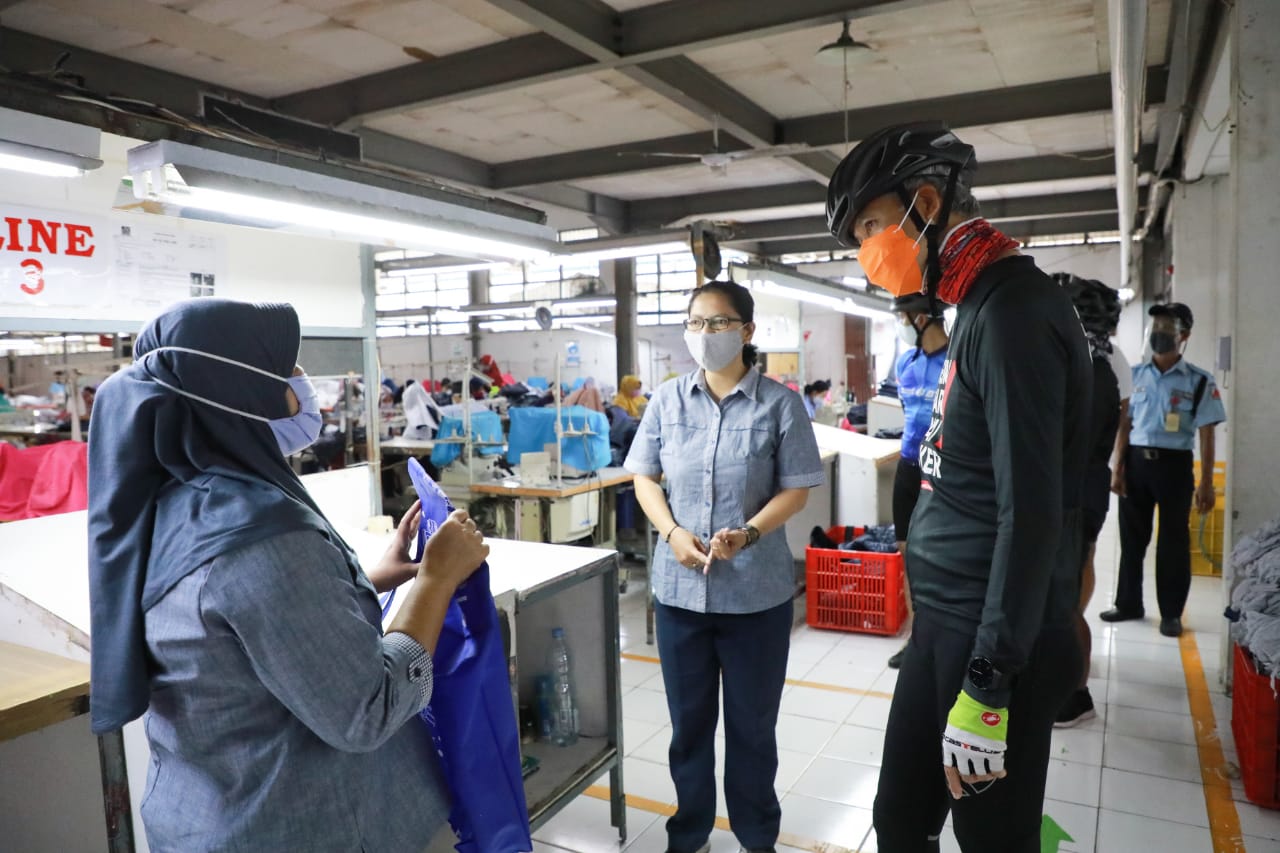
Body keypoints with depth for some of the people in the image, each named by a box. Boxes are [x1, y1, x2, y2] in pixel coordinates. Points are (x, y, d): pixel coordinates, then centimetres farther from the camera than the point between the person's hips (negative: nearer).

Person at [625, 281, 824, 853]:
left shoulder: (779, 403, -6)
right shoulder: (667, 400, 2)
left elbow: (796, 489, -5)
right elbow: (644, 478, 5)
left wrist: (748, 534, -21)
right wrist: (673, 533, -12)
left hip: (757, 590, -2)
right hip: (679, 586, 3)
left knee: (752, 721, 14)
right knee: (688, 718, 17)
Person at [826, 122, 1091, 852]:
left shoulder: (1014, 309, -17)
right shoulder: (983, 309, 12)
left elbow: (1032, 511, -22)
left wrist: (987, 686, -21)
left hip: (996, 647, -9)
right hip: (946, 626, 9)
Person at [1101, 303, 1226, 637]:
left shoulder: (1199, 381, -3)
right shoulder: (1135, 375, 6)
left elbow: (1206, 435, -3)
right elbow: (1124, 425, 8)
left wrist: (1206, 484, -7)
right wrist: (1117, 469, 2)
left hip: (1174, 463, -3)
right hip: (1136, 460, 3)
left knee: (1173, 540, 6)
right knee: (1132, 537, 11)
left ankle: (1171, 613, 19)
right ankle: (1129, 603, 24)